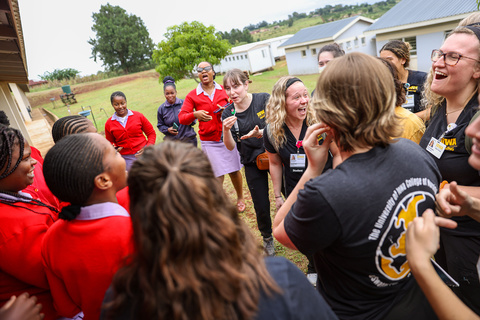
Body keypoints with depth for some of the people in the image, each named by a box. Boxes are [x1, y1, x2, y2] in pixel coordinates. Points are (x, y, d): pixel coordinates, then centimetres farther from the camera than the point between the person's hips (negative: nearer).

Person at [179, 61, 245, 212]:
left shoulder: (224, 90, 5)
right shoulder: (192, 96, 1)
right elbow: (181, 118, -4)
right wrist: (195, 114, -24)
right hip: (209, 142, -1)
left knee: (234, 171, 9)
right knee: (217, 176, 1)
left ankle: (240, 198, 33)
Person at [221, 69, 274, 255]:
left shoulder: (264, 99, -11)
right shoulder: (228, 114, -4)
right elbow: (230, 146, -8)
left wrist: (262, 132, -30)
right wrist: (226, 130, -27)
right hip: (252, 163, 2)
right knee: (261, 206, 6)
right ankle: (267, 238, 35)